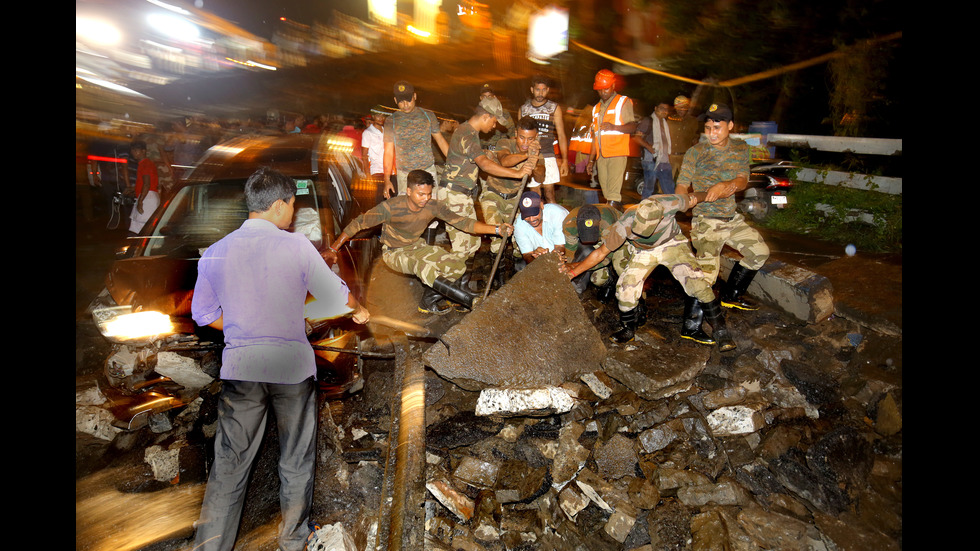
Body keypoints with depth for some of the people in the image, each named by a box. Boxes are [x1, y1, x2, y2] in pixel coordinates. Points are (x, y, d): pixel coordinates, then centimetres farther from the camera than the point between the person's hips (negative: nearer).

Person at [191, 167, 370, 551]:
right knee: (296, 462, 17)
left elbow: (203, 313, 10)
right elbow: (336, 295, 1)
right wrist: (360, 310, 21)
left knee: (229, 465, 12)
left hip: (239, 367, 2)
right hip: (292, 365, -2)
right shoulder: (296, 246, -9)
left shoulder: (215, 252, 1)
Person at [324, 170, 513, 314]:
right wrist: (333, 249, -19)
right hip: (394, 252, -5)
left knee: (458, 265, -15)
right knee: (424, 267, -38)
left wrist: (497, 229, -27)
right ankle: (469, 300, -27)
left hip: (417, 247, 5)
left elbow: (463, 222, -17)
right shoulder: (391, 207, -27)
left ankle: (429, 302, 2)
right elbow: (358, 223, -19)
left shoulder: (433, 207, -16)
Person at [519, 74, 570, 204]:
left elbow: (561, 136, 7)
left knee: (549, 195, -6)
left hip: (548, 156, -2)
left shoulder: (555, 108, 7)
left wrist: (565, 160, -1)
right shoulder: (523, 109, 12)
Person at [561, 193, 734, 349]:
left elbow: (692, 198, -10)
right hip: (642, 252, 1)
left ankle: (720, 331, 2)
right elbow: (601, 252, -18)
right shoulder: (624, 225, -32)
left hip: (672, 244, 0)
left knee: (698, 284, -17)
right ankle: (627, 330, 14)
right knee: (625, 290, -15)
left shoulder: (669, 204, -35)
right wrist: (573, 272, -16)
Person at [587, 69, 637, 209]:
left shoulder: (623, 102, 4)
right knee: (606, 192, 4)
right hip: (601, 156, 6)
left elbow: (632, 127, -8)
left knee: (614, 195, -15)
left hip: (618, 154, -6)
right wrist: (591, 160, 20)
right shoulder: (597, 108, 24)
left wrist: (614, 127, -27)